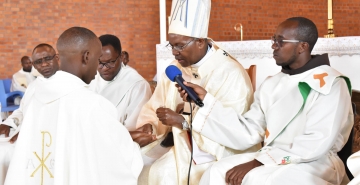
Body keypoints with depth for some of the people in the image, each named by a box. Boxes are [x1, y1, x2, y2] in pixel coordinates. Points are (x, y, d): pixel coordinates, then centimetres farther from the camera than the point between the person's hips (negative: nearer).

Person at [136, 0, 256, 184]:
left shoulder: (230, 73, -18)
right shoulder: (175, 69, 4)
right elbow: (155, 108, 5)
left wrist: (183, 121, -28)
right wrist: (149, 127, -17)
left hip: (219, 152, -7)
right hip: (181, 146, 7)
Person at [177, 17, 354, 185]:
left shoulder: (331, 84, -9)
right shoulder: (271, 85, 12)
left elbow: (317, 144, -19)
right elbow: (248, 133, 5)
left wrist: (258, 162, -22)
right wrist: (206, 99, -1)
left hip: (315, 164, -6)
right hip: (270, 159, 6)